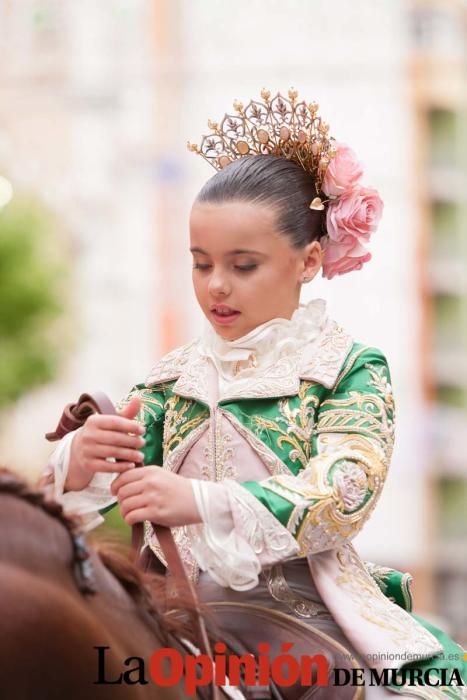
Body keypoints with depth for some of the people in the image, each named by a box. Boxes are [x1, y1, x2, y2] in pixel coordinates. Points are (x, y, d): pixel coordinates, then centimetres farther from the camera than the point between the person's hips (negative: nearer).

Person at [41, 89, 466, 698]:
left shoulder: (351, 371, 2)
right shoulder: (172, 378, 13)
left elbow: (344, 492, -16)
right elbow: (95, 506, 5)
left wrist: (200, 501, -31)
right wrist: (80, 464, -20)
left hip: (307, 621, -3)